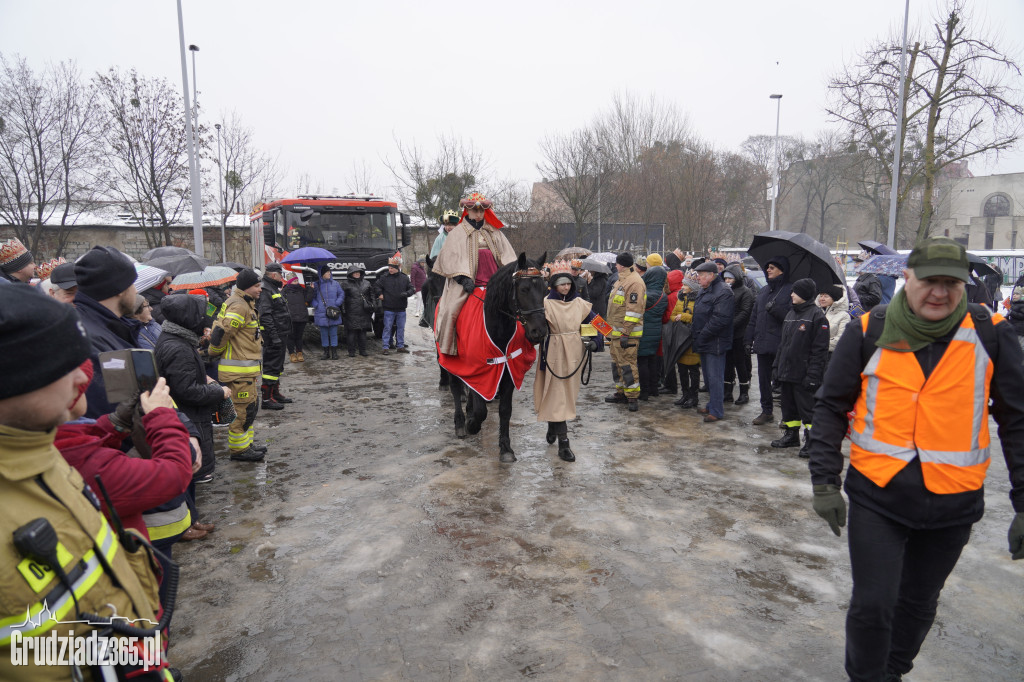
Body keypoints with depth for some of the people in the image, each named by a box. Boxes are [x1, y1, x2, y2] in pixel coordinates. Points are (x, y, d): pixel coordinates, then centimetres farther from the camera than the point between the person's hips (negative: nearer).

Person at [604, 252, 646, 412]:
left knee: (627, 364, -8)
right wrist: (611, 328, 24)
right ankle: (621, 392, 26)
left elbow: (634, 310, -21)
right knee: (617, 362, 16)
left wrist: (626, 333, -23)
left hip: (627, 333, -10)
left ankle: (632, 397, -2)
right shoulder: (621, 280, 17)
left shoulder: (634, 282, -16)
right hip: (615, 331, 10)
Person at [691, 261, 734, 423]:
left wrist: (702, 335, -19)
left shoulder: (723, 292, -16)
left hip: (715, 343, -10)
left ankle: (716, 411, 2)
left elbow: (720, 319, -24)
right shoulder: (705, 290, 16)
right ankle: (712, 405, 29)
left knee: (715, 377, -5)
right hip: (704, 342, 10)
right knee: (708, 376, 17)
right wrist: (698, 337, 14)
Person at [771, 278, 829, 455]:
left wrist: (813, 374, -18)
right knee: (789, 405, 16)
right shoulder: (791, 314, 14)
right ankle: (791, 435, 28)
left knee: (807, 407, -1)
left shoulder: (817, 316, -10)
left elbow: (820, 349, -14)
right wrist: (776, 365, 14)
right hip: (786, 372, 8)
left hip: (803, 374, -8)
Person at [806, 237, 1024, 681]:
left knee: (919, 604, 19)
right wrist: (825, 482, -4)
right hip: (877, 496, -1)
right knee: (872, 604, 3)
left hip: (953, 504, 2)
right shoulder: (868, 332, -6)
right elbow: (831, 408, -1)